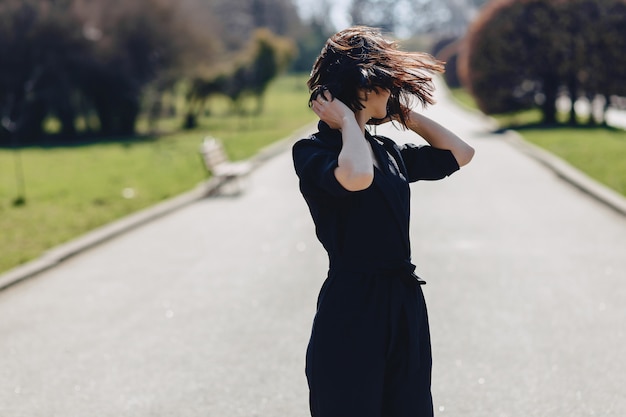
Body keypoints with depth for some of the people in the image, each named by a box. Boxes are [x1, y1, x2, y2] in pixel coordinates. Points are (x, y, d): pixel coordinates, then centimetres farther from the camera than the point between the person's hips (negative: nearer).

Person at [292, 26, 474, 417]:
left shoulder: (388, 151, 13)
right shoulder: (312, 151, -9)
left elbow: (460, 153, 20)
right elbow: (356, 178, -31)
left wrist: (407, 114, 14)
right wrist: (348, 123, -14)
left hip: (406, 306, 7)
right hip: (351, 308, -7)